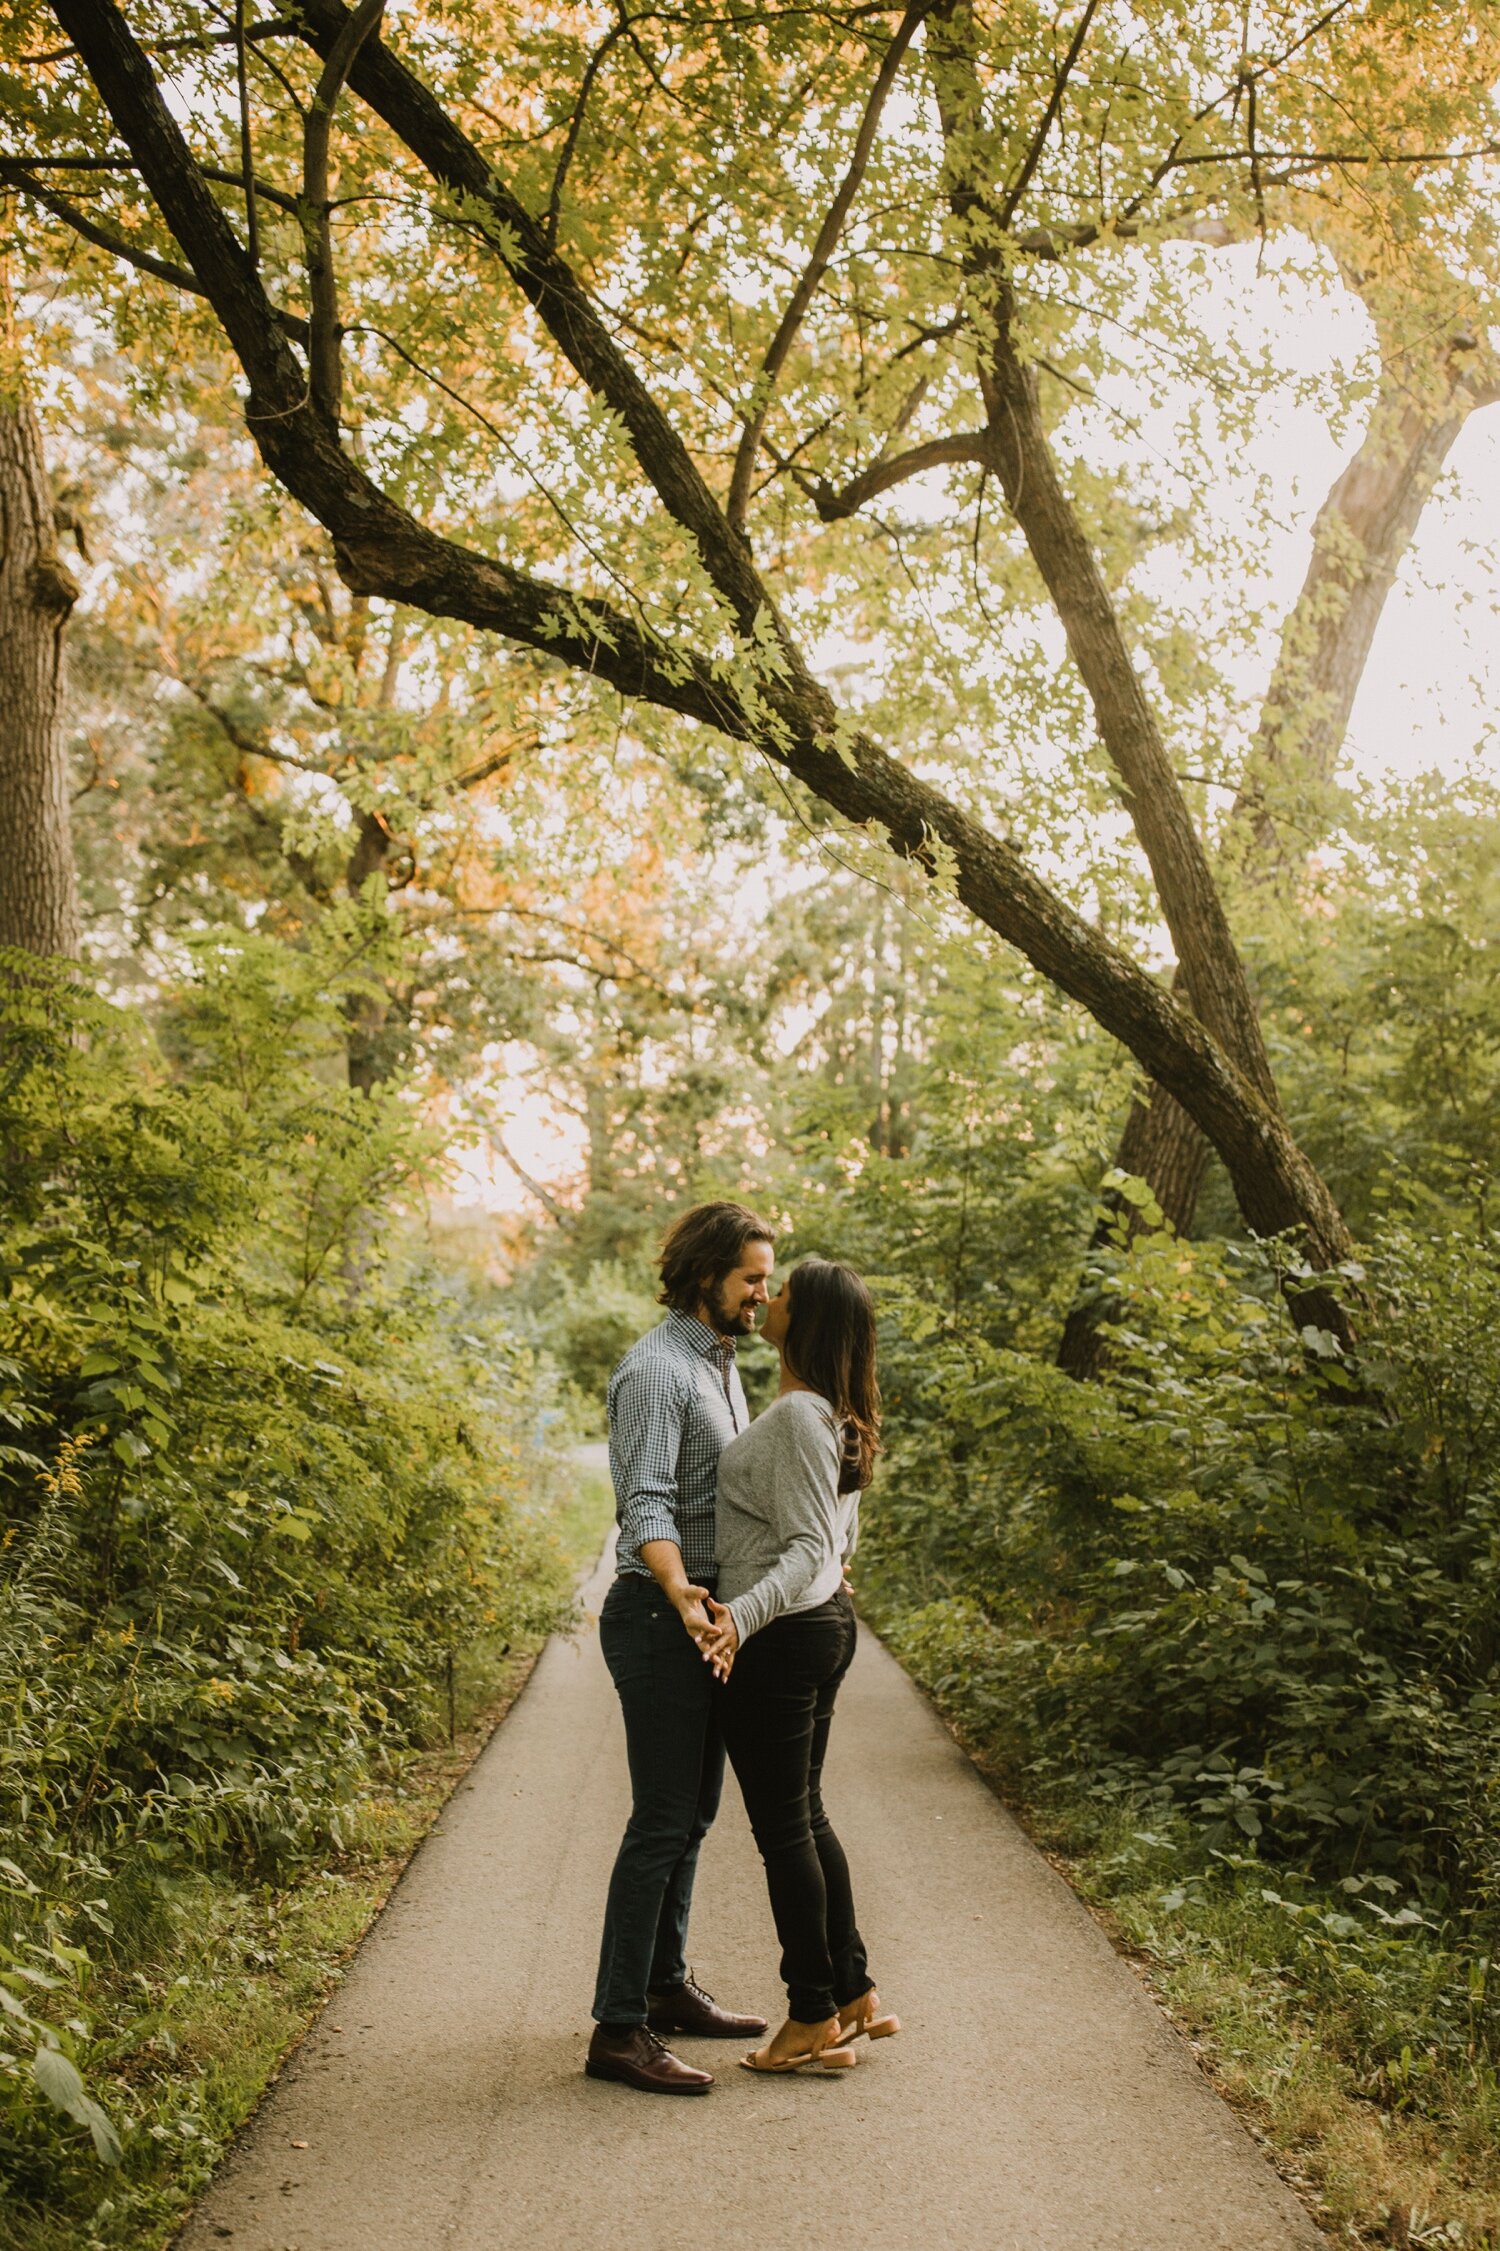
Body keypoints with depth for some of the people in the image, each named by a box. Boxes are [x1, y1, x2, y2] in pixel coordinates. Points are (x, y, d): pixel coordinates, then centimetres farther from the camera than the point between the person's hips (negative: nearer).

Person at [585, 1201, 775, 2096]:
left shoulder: (723, 1366, 14)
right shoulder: (654, 1373, -17)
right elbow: (648, 1504, -27)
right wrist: (680, 1595, -42)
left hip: (711, 1613, 10)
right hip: (662, 1617, -10)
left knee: (692, 1814, 16)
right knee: (663, 1822, -8)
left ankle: (667, 1987, 29)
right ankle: (619, 2030, -1)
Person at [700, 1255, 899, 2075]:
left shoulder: (796, 1416, -21)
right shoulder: (836, 1415, 8)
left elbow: (809, 1552, -25)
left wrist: (741, 1617, -38)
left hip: (778, 1637, -10)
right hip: (825, 1620, 10)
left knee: (783, 1828, 2)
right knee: (804, 1817, 19)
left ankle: (814, 2022, 14)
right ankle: (855, 1994, 27)